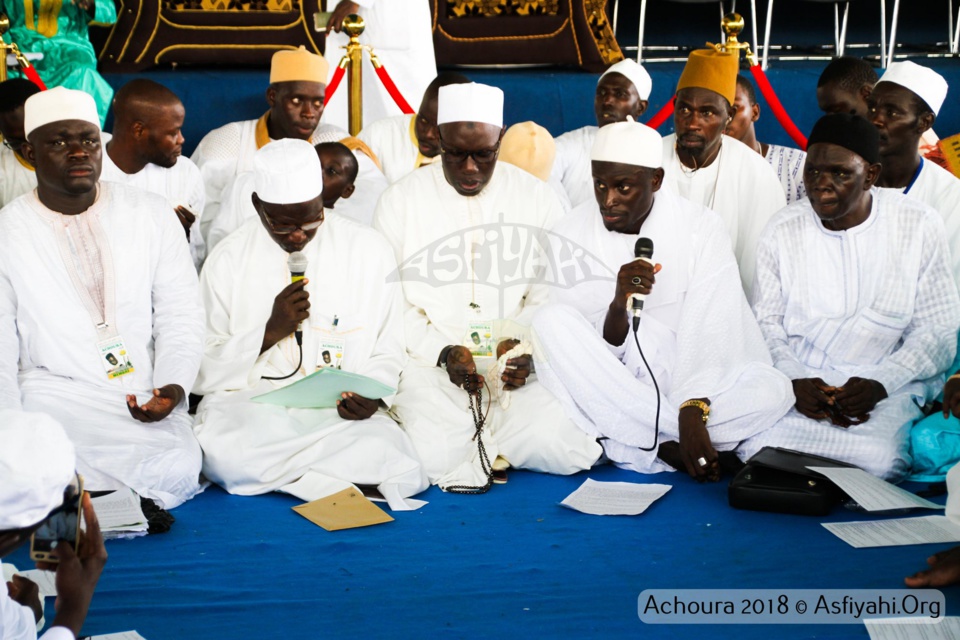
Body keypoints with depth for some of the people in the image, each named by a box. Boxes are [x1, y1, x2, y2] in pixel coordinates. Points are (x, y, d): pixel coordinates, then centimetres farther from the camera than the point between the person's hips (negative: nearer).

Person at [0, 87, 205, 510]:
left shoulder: (151, 215, 8)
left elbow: (180, 315, 6)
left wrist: (173, 386, -13)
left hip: (148, 397, 3)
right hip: (56, 395, -3)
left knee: (180, 471, -28)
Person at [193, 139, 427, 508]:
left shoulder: (369, 251, 6)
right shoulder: (229, 260, 5)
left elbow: (386, 355, 12)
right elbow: (203, 372, 3)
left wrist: (370, 395, -10)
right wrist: (271, 330, -10)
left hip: (341, 412, 0)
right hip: (248, 407, 0)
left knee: (382, 448, -33)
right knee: (225, 453, -35)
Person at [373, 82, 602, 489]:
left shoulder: (538, 199, 5)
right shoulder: (401, 201, 2)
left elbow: (551, 296, 6)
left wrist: (526, 346, -14)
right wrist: (443, 353, -14)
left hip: (515, 362, 1)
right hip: (430, 362, -1)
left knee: (564, 451, -23)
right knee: (432, 458, -28)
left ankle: (483, 444, 8)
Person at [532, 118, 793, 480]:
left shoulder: (701, 227, -5)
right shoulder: (570, 237, -4)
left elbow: (708, 335, -14)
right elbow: (595, 353, -8)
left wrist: (692, 415, -28)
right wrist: (618, 306, -29)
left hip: (691, 384, 0)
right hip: (609, 389, 1)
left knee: (773, 389, -28)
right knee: (551, 322, -27)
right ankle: (673, 449, -27)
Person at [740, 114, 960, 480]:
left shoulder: (919, 226, 1)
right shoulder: (783, 230, 6)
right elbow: (766, 322, 8)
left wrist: (879, 384, -14)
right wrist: (794, 380, -12)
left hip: (889, 386, -1)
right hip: (800, 382, 1)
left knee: (874, 460, -32)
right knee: (760, 450, -29)